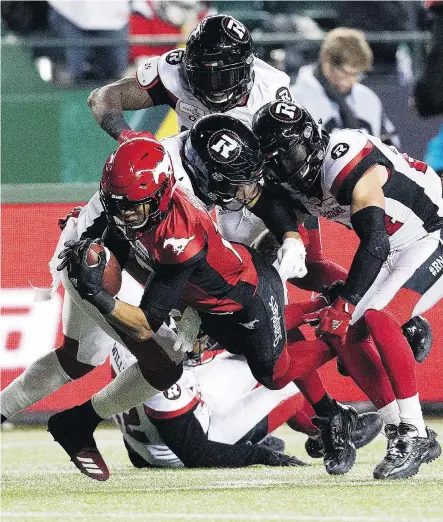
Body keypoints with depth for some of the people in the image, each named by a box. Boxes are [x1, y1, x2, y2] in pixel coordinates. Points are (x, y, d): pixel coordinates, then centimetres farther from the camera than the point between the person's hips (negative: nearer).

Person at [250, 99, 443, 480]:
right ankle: (399, 431, 6)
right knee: (344, 333, -1)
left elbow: (374, 243, -33)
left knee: (378, 319, -26)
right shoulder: (291, 185, -1)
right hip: (394, 252, 9)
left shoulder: (345, 159, -28)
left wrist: (344, 304, -32)